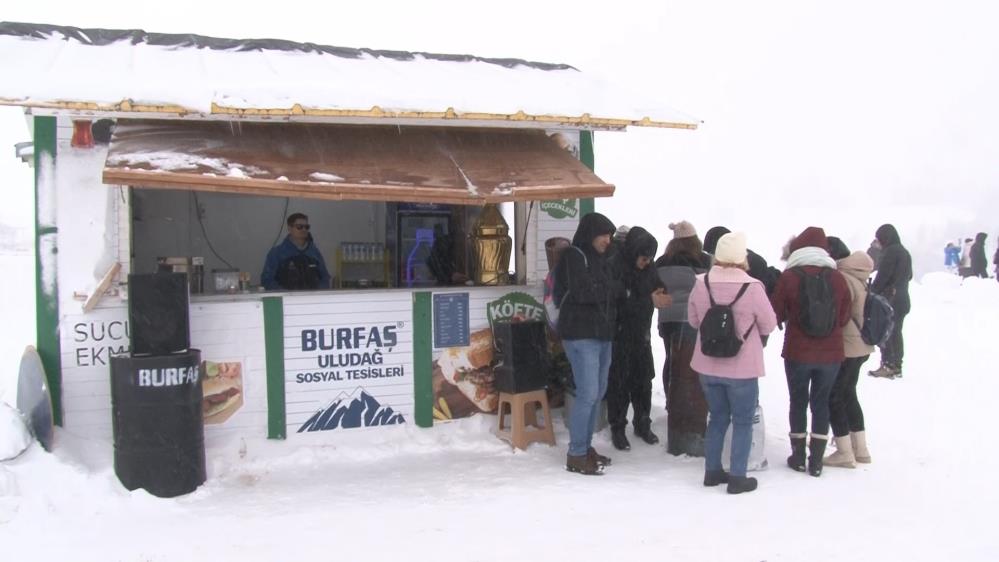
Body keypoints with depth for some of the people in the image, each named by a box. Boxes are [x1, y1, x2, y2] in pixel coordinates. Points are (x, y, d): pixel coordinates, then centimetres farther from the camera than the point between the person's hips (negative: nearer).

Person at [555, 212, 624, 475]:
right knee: (587, 394, -10)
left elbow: (609, 291, 14)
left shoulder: (599, 259, 18)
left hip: (602, 334, 9)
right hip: (581, 335, -9)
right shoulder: (573, 257, -9)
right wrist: (617, 289, -8)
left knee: (598, 393, 11)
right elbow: (584, 291, -20)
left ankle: (586, 446, 21)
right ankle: (576, 455, -3)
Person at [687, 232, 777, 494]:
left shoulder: (701, 284, -7)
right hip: (742, 367, -4)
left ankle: (712, 471, 24)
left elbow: (693, 320, 6)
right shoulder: (752, 287, -19)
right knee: (743, 422, 9)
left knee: (717, 418, 19)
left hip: (708, 365, 4)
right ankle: (737, 477, 12)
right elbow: (769, 325, -6)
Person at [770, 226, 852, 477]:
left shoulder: (789, 276, -10)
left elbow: (776, 314, -6)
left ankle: (798, 456, 20)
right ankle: (816, 460, 14)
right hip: (831, 353, 1)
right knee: (821, 402, 13)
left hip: (797, 352, -1)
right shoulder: (837, 278, -6)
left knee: (798, 401, 14)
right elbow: (844, 317, -1)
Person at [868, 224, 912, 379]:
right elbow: (908, 275, 24)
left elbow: (882, 276, -17)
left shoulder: (890, 251, -14)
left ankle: (888, 365, -5)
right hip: (902, 299, 9)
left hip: (889, 299, -9)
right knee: (896, 332, 12)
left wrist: (871, 294, -12)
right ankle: (897, 366, 15)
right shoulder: (905, 252, 15)